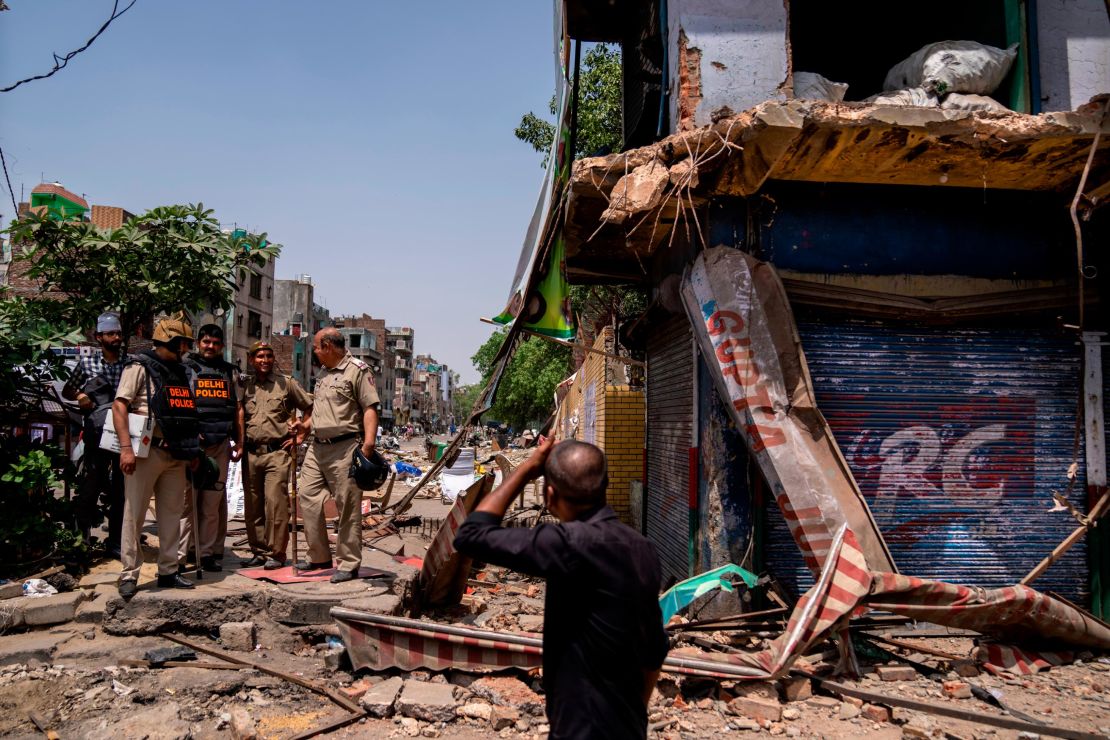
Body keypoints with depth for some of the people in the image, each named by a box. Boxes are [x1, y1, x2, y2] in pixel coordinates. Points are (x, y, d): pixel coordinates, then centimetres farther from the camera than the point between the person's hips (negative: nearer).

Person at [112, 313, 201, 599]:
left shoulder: (180, 372, 16)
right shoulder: (140, 367, -5)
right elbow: (119, 406, -12)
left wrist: (192, 448, 16)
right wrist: (126, 448, -20)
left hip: (175, 455, 7)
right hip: (146, 452, -7)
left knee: (172, 514, 10)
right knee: (135, 514, 0)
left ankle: (168, 571, 19)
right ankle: (129, 575, 8)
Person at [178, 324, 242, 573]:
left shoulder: (230, 372, 18)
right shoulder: (185, 368, 7)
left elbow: (236, 408, 18)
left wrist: (239, 441, 12)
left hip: (221, 444, 3)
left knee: (214, 501, 4)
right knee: (186, 499, -4)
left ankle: (208, 553, 9)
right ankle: (179, 554, 0)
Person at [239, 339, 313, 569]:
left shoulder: (286, 384, 4)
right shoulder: (244, 386, 11)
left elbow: (310, 408, 7)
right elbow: (239, 416, 18)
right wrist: (239, 443, 6)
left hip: (277, 452, -3)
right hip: (251, 453, 4)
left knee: (275, 503, -10)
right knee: (252, 506, 8)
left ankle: (276, 554, -3)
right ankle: (258, 551, 19)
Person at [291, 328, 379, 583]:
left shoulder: (357, 370, -6)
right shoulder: (324, 373, 21)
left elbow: (370, 407, -14)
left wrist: (369, 442, -24)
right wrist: (306, 425, 15)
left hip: (345, 447, -9)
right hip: (318, 447, 9)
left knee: (348, 506, -4)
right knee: (307, 495, 7)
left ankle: (348, 564, 4)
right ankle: (319, 556, 19)